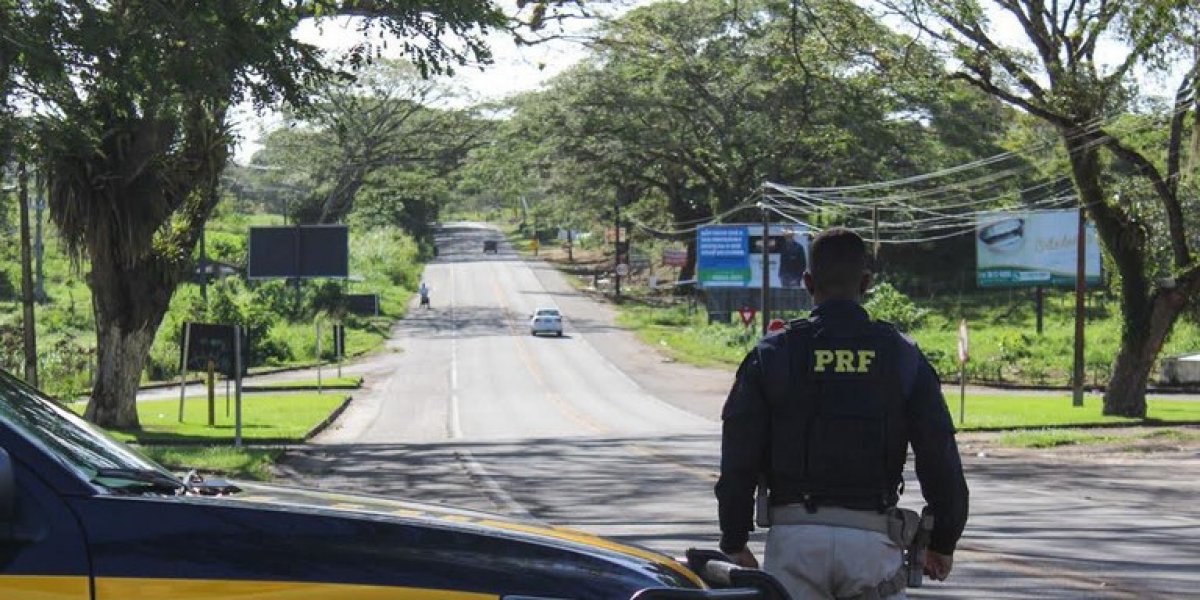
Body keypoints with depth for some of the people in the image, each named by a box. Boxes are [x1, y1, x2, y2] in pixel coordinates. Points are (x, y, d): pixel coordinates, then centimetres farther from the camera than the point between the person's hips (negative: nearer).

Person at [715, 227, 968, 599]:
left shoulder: (772, 355, 2)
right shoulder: (901, 356, 4)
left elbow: (738, 462, 0)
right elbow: (941, 460, 3)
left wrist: (734, 544, 9)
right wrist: (942, 543, 15)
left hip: (794, 537, 0)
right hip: (873, 538, 1)